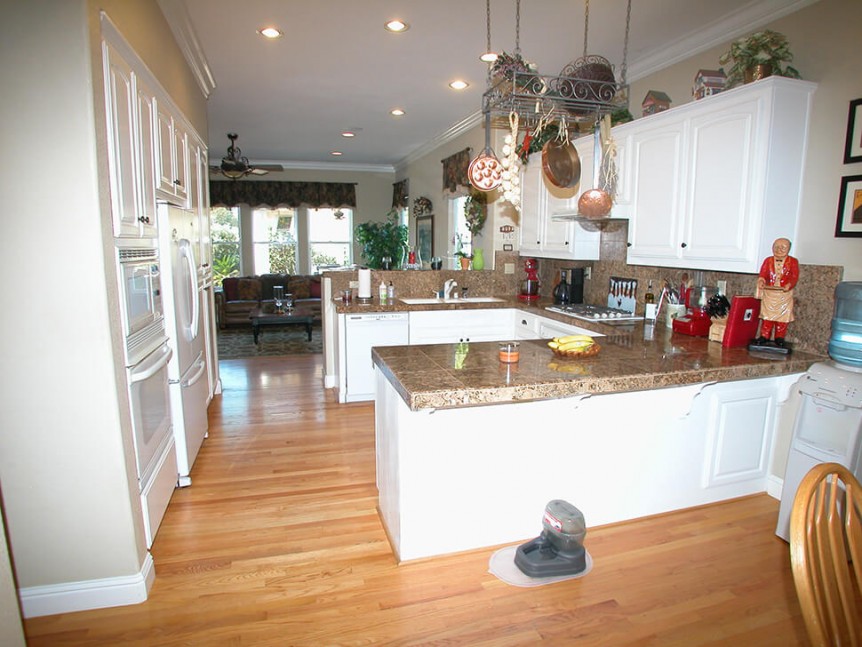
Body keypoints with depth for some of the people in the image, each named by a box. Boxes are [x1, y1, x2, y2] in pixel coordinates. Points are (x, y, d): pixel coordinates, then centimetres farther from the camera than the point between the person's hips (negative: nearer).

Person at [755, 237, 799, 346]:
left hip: (784, 294, -1)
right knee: (767, 316, 3)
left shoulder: (793, 262, 1)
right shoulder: (768, 260, 5)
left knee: (782, 317, 3)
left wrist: (789, 285, -24)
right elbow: (763, 273, 0)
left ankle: (780, 337, 13)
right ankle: (764, 335, 11)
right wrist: (761, 281, -22)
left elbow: (795, 277, -6)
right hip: (768, 293, 1)